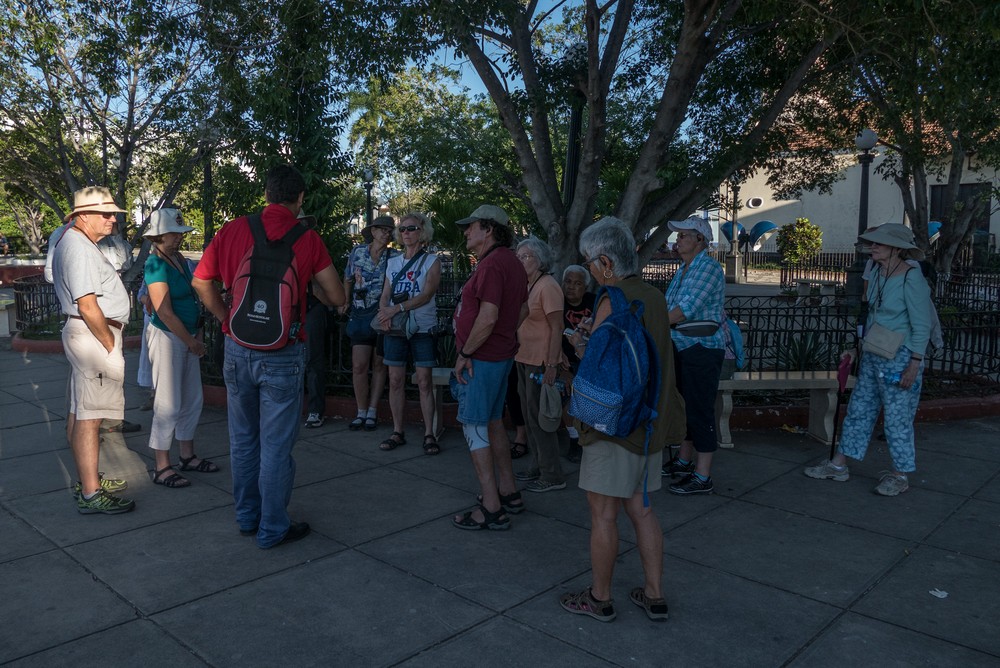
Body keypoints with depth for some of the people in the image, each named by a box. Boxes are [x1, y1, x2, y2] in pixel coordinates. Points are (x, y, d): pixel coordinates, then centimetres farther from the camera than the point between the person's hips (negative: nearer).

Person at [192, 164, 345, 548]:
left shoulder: (233, 230, 0)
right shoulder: (307, 239, -9)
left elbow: (201, 281, 9)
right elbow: (336, 298, -5)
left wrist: (227, 319, 16)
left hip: (238, 350, 4)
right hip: (282, 356, -4)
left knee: (243, 439, 18)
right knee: (276, 445, 6)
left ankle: (247, 517, 32)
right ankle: (272, 528, 17)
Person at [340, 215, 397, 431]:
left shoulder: (395, 257, 0)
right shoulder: (357, 252, 5)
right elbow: (348, 280, 17)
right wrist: (345, 301, 6)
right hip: (360, 315, 1)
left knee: (379, 366, 5)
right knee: (359, 366, -3)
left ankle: (372, 412, 15)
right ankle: (361, 412, 10)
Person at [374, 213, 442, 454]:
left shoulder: (431, 261, -1)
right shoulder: (393, 263, 14)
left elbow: (426, 295, -14)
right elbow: (385, 295, 11)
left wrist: (397, 308, -24)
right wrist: (384, 312, -12)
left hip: (422, 328, -4)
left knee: (424, 382, -4)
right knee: (395, 380, 4)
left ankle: (429, 434, 3)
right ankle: (397, 432, 14)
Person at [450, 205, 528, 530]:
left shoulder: (491, 264, -19)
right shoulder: (512, 263, 13)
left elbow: (488, 318, -26)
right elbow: (522, 309, 20)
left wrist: (465, 353, -18)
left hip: (481, 359, -10)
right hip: (502, 355, 10)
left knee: (474, 427, -3)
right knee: (493, 422, 19)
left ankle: (491, 509, 1)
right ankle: (509, 493, 29)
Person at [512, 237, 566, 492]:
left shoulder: (547, 286, -14)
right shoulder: (528, 286, 13)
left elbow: (557, 328, -18)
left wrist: (551, 365, -22)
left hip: (540, 362, -9)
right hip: (524, 359, 9)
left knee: (539, 418, -4)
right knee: (529, 416, 16)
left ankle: (552, 476, 7)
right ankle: (538, 468, 28)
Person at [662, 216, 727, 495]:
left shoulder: (709, 268, -15)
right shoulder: (684, 269, 15)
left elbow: (687, 308, -23)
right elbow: (670, 305, 19)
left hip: (702, 349, -10)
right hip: (682, 347, 10)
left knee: (700, 410, -5)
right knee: (684, 405, 18)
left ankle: (702, 477, 2)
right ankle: (684, 461, 33)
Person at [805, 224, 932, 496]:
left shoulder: (911, 279, -15)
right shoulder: (877, 276, 8)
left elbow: (921, 327, -15)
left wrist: (914, 366, -18)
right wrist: (858, 349, 16)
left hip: (899, 360, -8)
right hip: (872, 358, 8)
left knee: (897, 418, 2)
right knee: (859, 410, 13)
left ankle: (900, 475, 18)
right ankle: (838, 465, 22)